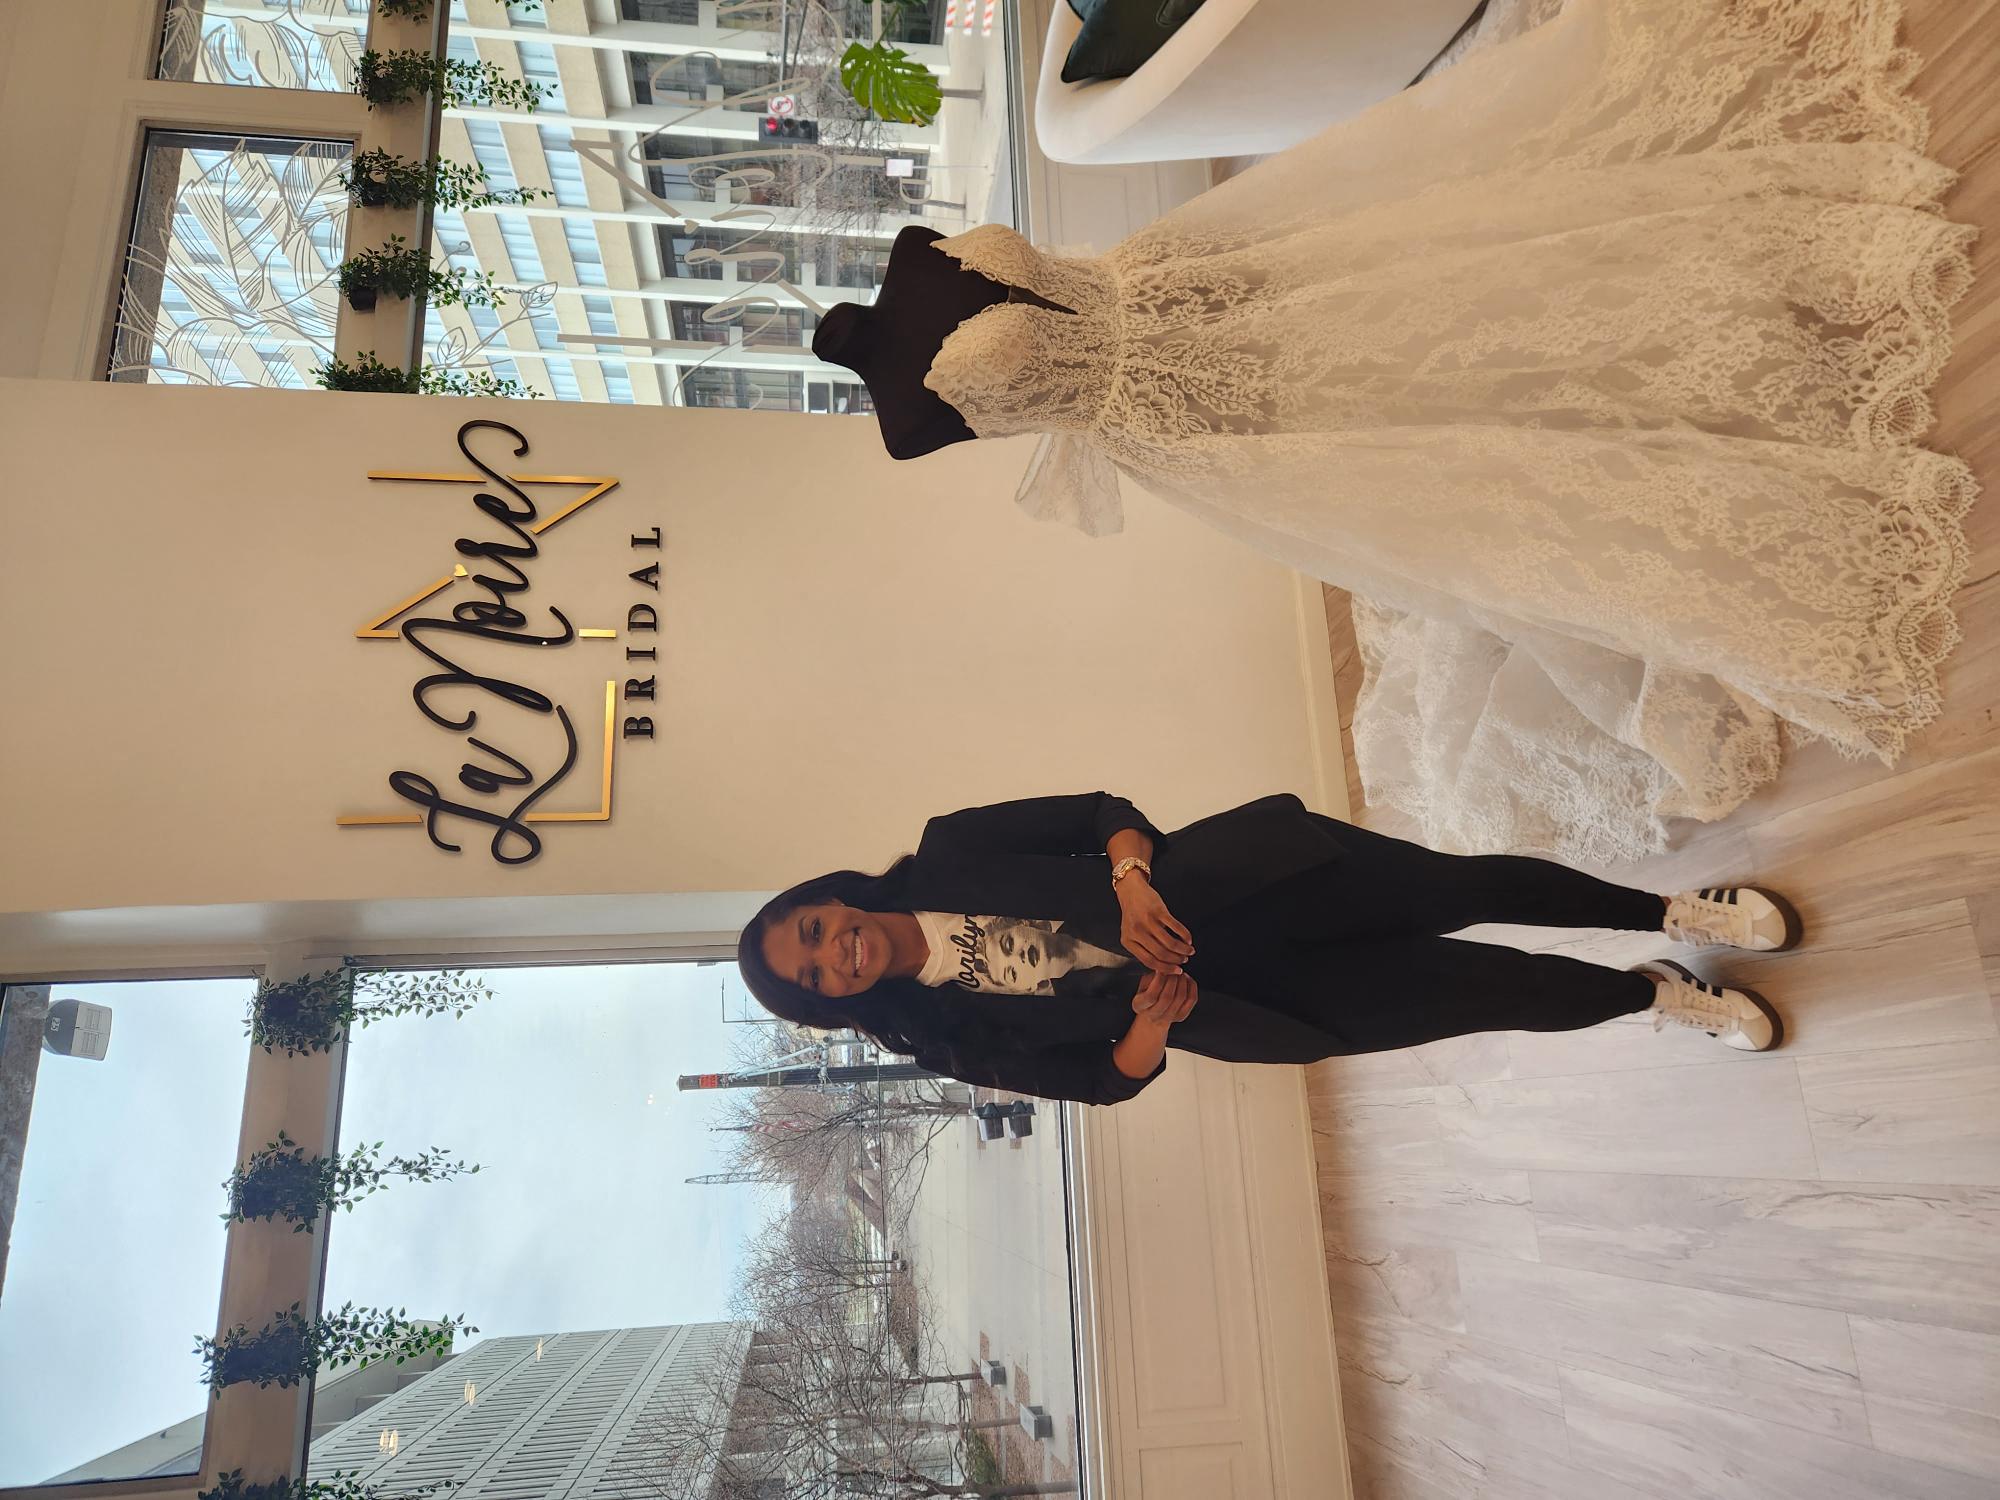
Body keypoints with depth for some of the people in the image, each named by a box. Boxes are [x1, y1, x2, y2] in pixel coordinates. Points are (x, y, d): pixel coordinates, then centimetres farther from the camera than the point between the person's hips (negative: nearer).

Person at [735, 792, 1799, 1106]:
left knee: (1450, 890, -9)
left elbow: (1097, 811, -5)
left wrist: (1130, 874, -25)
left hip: (1216, 887, 0)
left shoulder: (946, 858, -4)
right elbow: (1096, 1075, 0)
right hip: (1209, 991, 0)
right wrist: (1148, 1028, -20)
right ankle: (1652, 995, 19)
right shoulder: (949, 1036, -2)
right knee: (1438, 996, -5)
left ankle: (1672, 910, 14)